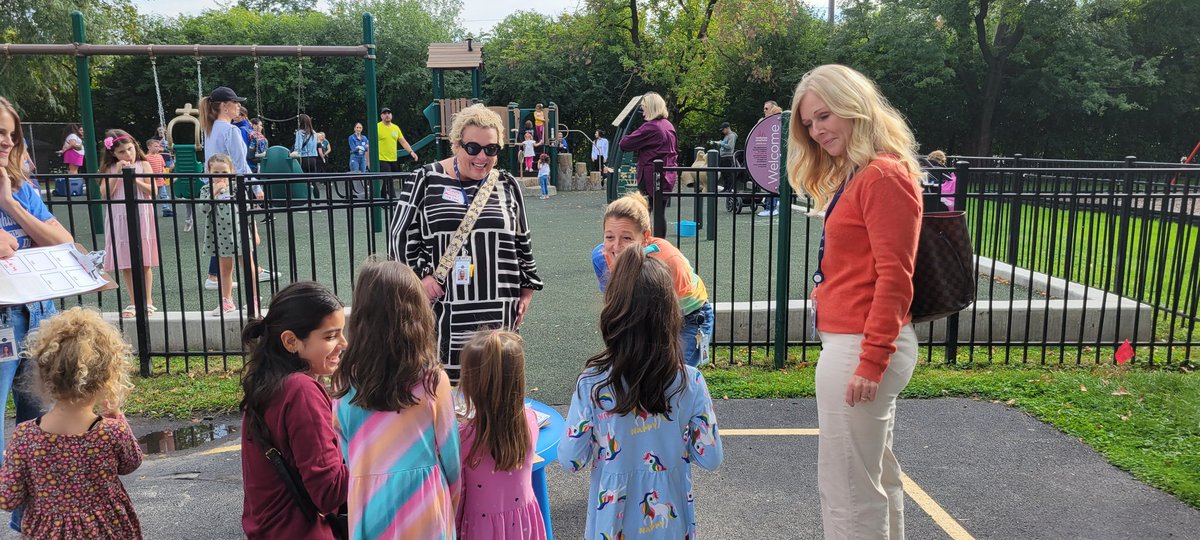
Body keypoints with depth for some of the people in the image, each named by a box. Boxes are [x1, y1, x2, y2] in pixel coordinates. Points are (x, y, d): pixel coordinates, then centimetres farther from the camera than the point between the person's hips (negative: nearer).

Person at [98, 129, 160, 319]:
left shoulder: (143, 165, 3)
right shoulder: (110, 169, 7)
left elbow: (153, 191, -5)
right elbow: (105, 194, -5)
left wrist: (134, 179, -13)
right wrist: (117, 173, -10)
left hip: (141, 218, -2)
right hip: (120, 220, 2)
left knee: (144, 263, 1)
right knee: (125, 264, 5)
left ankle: (147, 301, 10)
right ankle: (134, 302, 14)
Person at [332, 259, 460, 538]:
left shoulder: (345, 382, -9)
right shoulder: (433, 380, -14)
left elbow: (345, 453, 0)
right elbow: (449, 452, -4)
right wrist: (452, 505, 12)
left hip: (370, 506, 2)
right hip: (422, 504, -2)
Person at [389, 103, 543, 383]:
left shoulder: (507, 186, 9)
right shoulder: (425, 181, 1)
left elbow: (523, 243, 16)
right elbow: (401, 236, 3)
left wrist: (527, 290, 13)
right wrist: (421, 274, -8)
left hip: (497, 310, 2)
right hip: (444, 308, -2)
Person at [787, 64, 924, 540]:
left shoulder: (885, 175, -15)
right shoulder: (852, 176, 16)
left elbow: (894, 278, -20)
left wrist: (871, 360, -21)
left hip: (859, 346, -11)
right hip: (853, 341, 11)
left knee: (847, 483, 0)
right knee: (873, 473, 21)